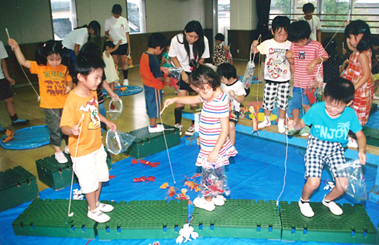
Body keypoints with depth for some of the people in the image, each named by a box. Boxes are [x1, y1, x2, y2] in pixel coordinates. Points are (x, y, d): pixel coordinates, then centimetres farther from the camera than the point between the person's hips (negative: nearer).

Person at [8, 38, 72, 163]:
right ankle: (58, 151, 23)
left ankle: (69, 146, 38)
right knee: (55, 128, 6)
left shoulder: (64, 69, -1)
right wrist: (16, 48, -16)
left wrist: (69, 87, -11)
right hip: (50, 106, -2)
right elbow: (23, 62, -8)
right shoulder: (40, 67, -4)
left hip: (65, 104, 2)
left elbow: (69, 81, 11)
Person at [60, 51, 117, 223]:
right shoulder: (72, 101, -28)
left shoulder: (92, 93, -2)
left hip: (97, 145, 8)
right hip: (82, 151, -8)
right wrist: (72, 130, -46)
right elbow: (64, 126, -26)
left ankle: (96, 203, 45)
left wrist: (107, 122, 20)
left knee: (100, 177, 22)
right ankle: (92, 210, 32)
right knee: (90, 182, 9)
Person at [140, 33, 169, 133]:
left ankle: (152, 124, 33)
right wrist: (165, 79, -6)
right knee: (155, 105, 6)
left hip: (147, 85, 9)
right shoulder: (153, 59, -26)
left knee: (150, 104, 19)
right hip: (154, 87, -9)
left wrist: (161, 68, 17)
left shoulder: (144, 55, 2)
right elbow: (157, 76, -23)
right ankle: (153, 126, 18)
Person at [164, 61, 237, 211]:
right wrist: (174, 99, 18)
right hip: (209, 146, 9)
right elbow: (192, 99, 20)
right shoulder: (209, 96, 1)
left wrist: (215, 151, -26)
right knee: (217, 171, 22)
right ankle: (218, 197, 40)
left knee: (207, 173, 9)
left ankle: (207, 201, 29)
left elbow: (225, 129, -27)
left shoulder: (221, 103, -28)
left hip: (214, 148, -9)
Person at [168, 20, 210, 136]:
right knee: (181, 96, -11)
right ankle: (178, 124, 6)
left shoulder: (203, 40, -18)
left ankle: (193, 124, 16)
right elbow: (173, 57, -6)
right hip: (181, 70, -1)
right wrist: (183, 72, -12)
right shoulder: (176, 40, -21)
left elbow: (202, 58, -3)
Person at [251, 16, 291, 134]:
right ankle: (267, 120, 31)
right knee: (268, 100, 9)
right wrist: (254, 45, -27)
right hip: (270, 79, 0)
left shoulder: (289, 45, 0)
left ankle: (281, 122, 25)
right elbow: (254, 51, -7)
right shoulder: (268, 44, -3)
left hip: (284, 80, 1)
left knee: (283, 102, 7)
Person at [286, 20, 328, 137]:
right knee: (295, 104, 8)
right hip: (297, 81, 4)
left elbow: (325, 57, 2)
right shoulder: (293, 46, 4)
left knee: (305, 103, -8)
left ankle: (306, 125, 11)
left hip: (311, 82, -4)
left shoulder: (316, 45, -8)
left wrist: (315, 61, -15)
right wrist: (289, 58, -9)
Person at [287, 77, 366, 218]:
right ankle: (304, 201, 19)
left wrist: (361, 150, -18)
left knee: (343, 186, -6)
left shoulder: (350, 115, -13)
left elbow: (360, 135, -1)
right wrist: (294, 125, -27)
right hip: (316, 145, -2)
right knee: (313, 182, -18)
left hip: (336, 149, 3)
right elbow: (302, 123, -4)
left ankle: (328, 200, 30)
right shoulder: (316, 110, -18)